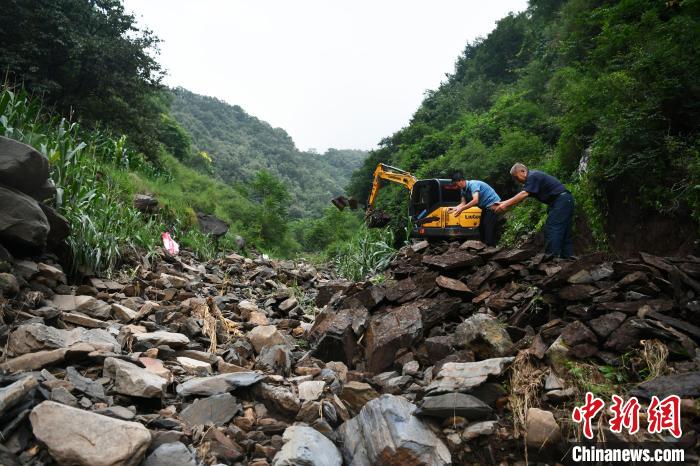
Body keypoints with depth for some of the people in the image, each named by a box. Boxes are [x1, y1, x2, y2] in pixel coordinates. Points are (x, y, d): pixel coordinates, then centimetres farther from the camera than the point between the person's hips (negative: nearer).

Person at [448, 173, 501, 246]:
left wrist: (461, 209, -36)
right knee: (482, 228, 12)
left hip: (493, 205, -10)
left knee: (489, 229, -15)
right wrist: (455, 208, -16)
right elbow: (463, 203, 2)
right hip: (486, 207, 10)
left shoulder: (473, 184, -24)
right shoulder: (463, 190, 4)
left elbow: (475, 200, -35)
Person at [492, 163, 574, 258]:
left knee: (551, 231, -14)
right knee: (564, 233, 10)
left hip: (561, 200, -11)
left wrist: (506, 204, -24)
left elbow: (524, 194, -24)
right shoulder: (532, 178, 19)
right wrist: (504, 203, 6)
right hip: (566, 201, 11)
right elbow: (521, 197, 15)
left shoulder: (533, 176, -12)